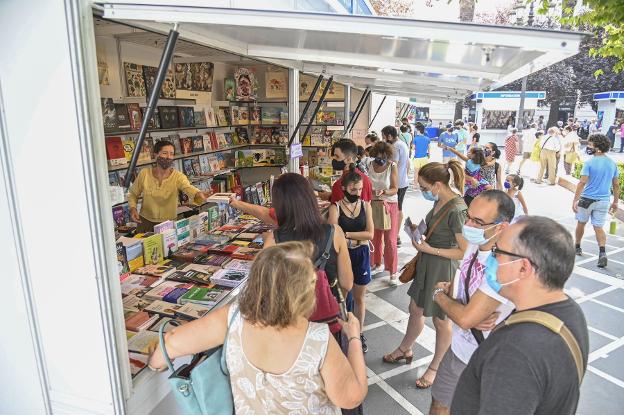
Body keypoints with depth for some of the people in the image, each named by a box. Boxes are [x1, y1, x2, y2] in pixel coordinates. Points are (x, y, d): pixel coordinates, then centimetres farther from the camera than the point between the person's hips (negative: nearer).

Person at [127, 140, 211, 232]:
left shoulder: (178, 176, -15)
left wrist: (198, 194, -60)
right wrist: (133, 208, -10)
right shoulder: (144, 174, -8)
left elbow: (188, 188, -38)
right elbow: (133, 194, 8)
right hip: (145, 222, 2)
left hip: (169, 224, -2)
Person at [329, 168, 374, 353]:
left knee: (359, 297, 16)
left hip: (361, 255, 3)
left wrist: (346, 234, -15)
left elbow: (370, 234, -10)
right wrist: (357, 239, -23)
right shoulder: (335, 208, -10)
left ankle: (359, 333, 34)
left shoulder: (366, 206, -2)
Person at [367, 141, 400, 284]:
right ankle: (376, 264, 32)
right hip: (373, 204, 3)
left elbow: (395, 189, -11)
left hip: (389, 204, -2)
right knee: (374, 237, 11)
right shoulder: (370, 165, -4)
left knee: (390, 240, 0)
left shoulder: (392, 166, -11)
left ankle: (393, 272, 9)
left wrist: (384, 192, -29)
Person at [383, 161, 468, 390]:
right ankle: (405, 350, 46)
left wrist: (430, 249, -21)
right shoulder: (440, 201, 1)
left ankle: (435, 368, 35)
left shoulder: (457, 210, -25)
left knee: (441, 320, 13)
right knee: (415, 309, 23)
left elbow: (465, 251, -22)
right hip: (427, 264, 8)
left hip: (443, 270, -8)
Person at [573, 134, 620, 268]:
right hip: (604, 201, 4)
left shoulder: (589, 163, -13)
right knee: (598, 227, 7)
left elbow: (582, 183, -19)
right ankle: (602, 253, -11)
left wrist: (575, 200, -17)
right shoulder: (612, 164, 4)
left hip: (587, 199, -4)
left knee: (581, 223, 17)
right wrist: (615, 202, 18)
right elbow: (616, 185, 9)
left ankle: (577, 247, 32)